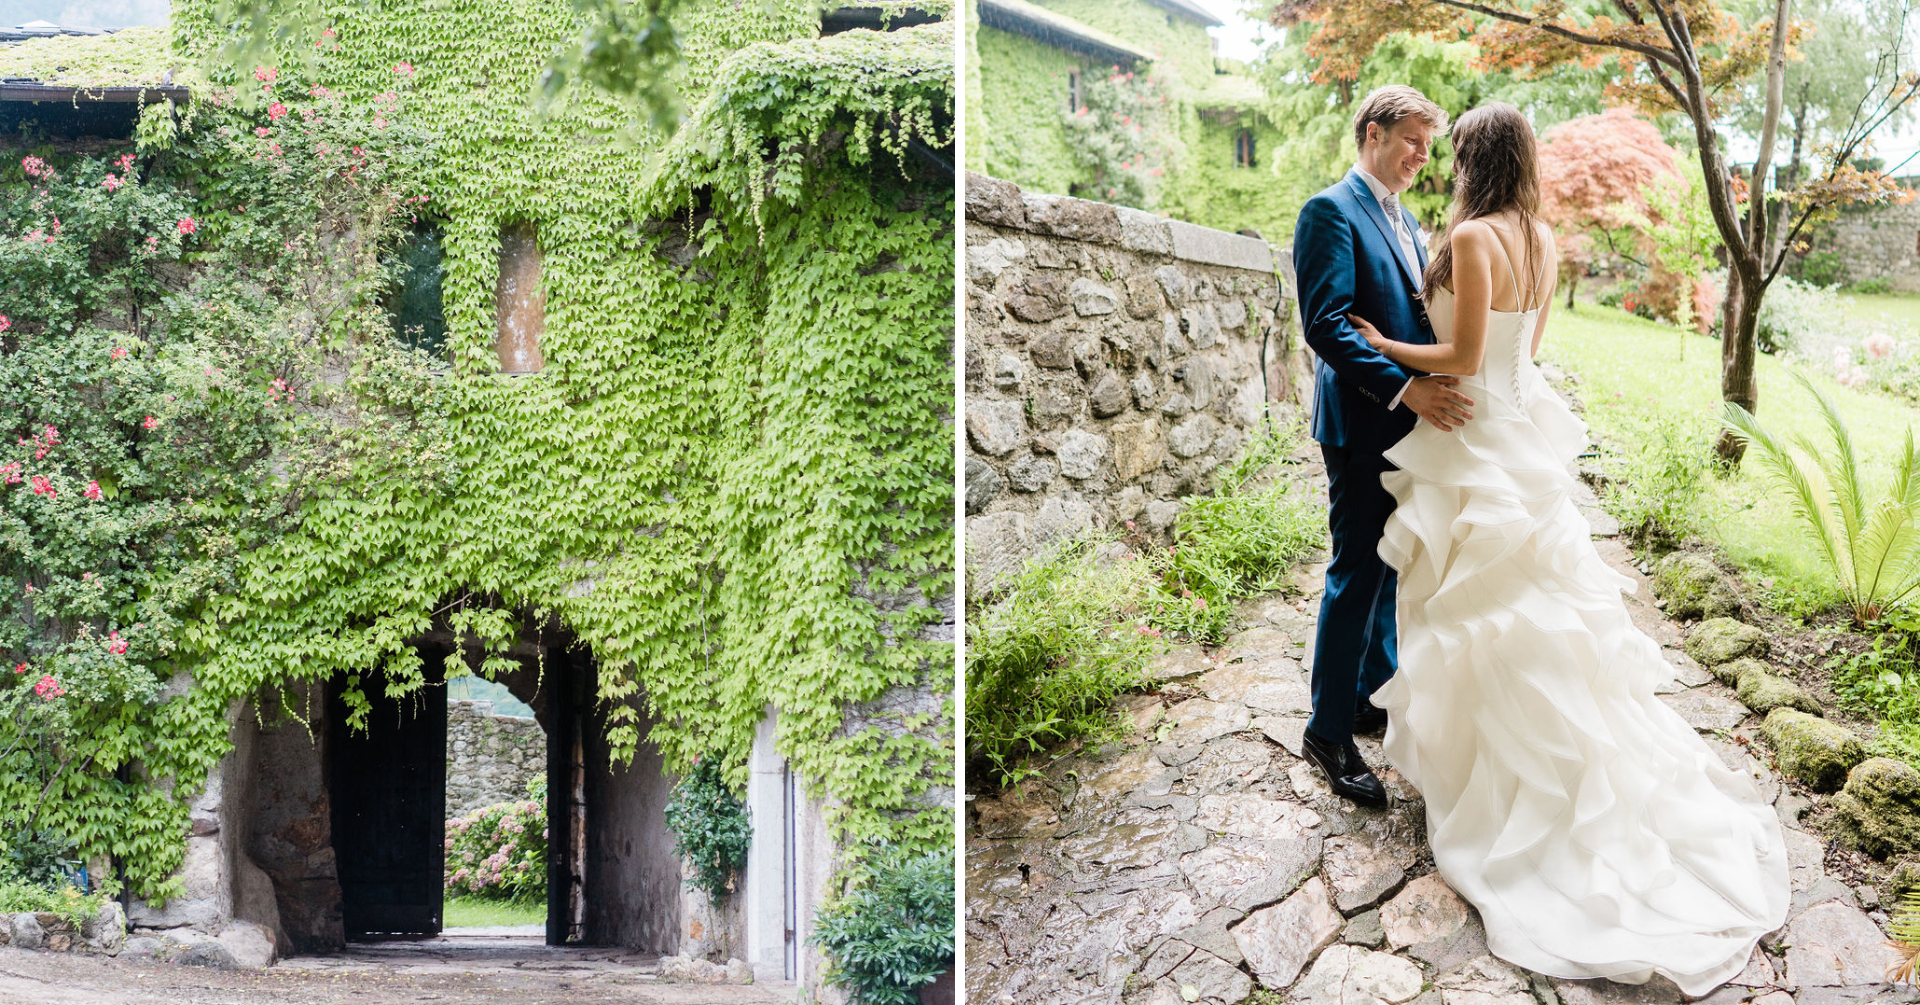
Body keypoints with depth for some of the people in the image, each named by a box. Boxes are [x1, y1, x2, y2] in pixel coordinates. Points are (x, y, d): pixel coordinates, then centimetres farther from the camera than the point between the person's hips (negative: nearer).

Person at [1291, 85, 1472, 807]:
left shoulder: (1405, 219, 17)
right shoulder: (1332, 211, -12)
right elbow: (1325, 323, -21)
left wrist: (1438, 381, 3)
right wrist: (1405, 388, -28)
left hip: (1411, 418, 9)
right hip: (1363, 423, -9)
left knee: (1393, 566, 17)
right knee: (1357, 573, -4)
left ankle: (1377, 693, 31)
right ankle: (1329, 731, 5)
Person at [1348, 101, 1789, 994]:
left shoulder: (1473, 236, -19)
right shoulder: (1542, 240, 6)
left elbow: (1465, 359, -20)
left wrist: (1382, 346, -8)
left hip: (1473, 441, -8)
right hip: (1523, 429, 8)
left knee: (1478, 605, 2)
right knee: (1537, 597, 17)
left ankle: (1481, 778, 12)